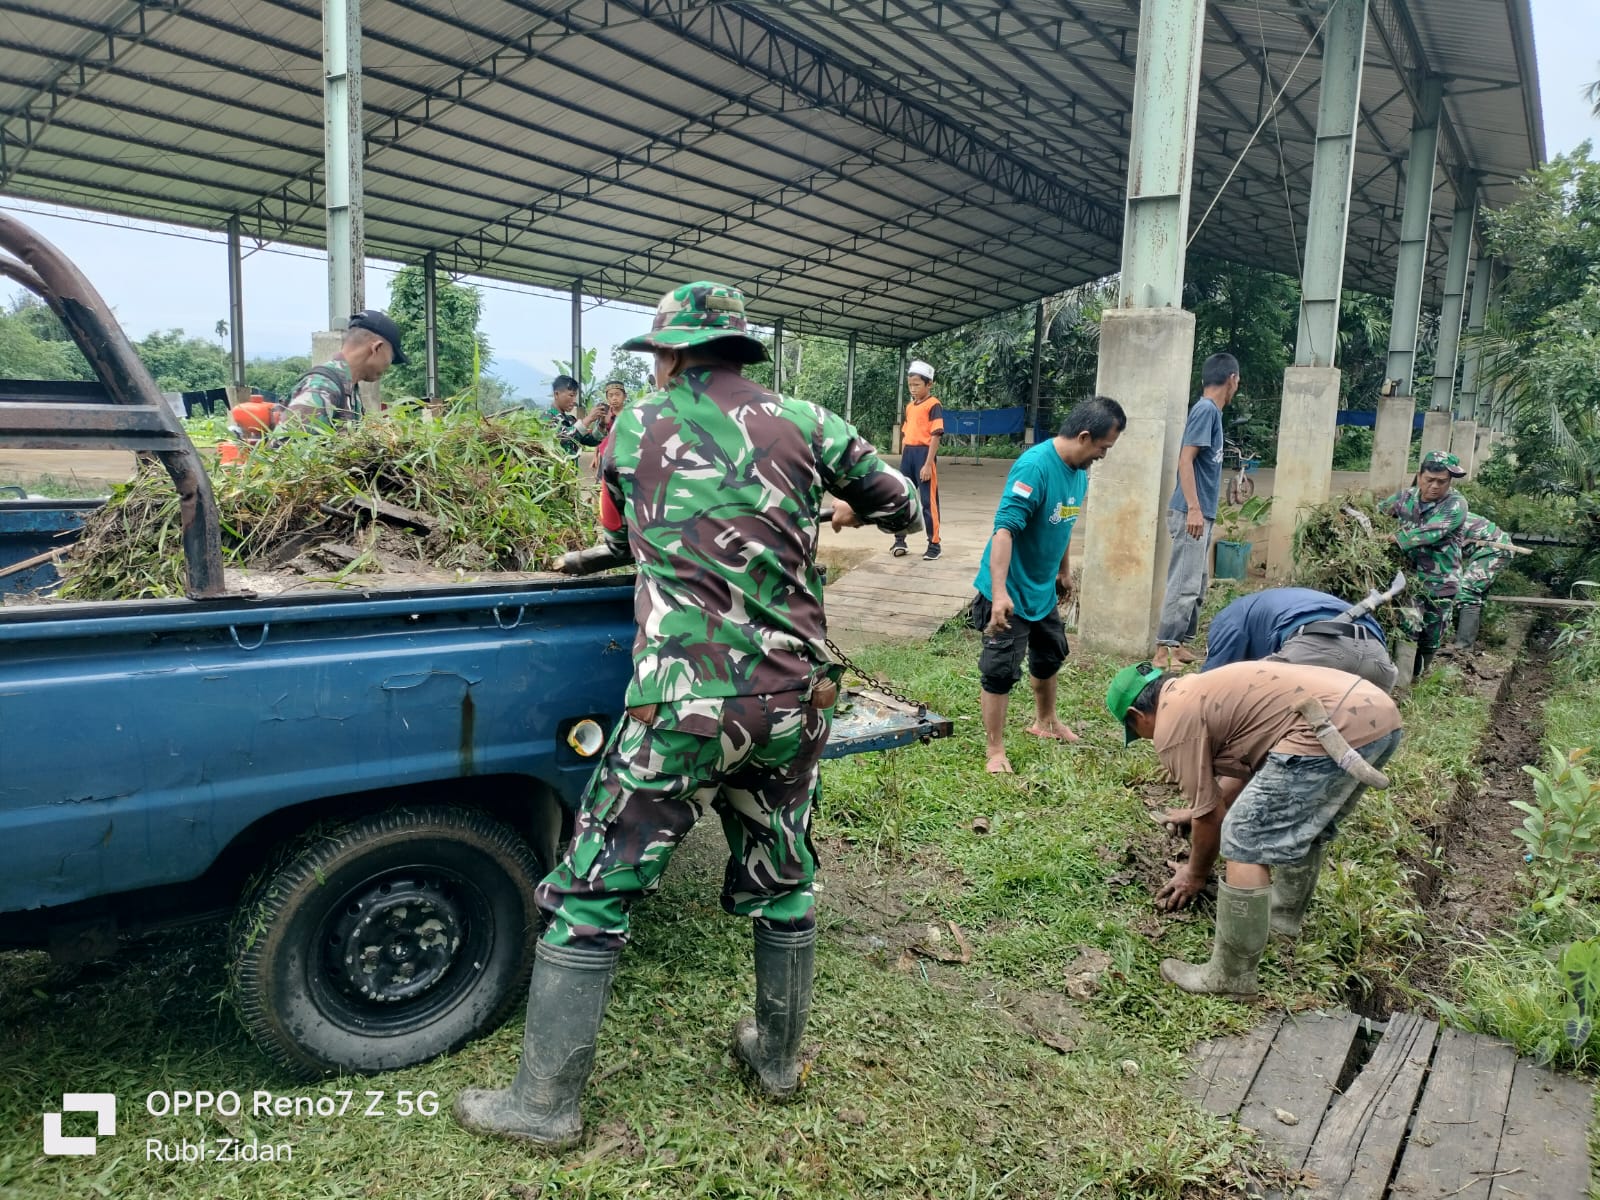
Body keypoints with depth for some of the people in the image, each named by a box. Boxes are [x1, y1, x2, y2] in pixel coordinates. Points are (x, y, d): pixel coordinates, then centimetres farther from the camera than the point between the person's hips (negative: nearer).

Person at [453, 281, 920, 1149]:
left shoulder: (639, 427, 5)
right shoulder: (803, 423, 6)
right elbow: (902, 505, 17)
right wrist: (845, 508, 38)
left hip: (685, 707, -3)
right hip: (794, 702, 3)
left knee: (589, 896, 10)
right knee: (782, 883, 22)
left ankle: (546, 1104, 19)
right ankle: (778, 1056, 39)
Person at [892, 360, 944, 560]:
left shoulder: (933, 405, -8)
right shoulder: (909, 406, 15)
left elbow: (936, 436, -14)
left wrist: (928, 464, -18)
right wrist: (903, 460, 17)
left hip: (924, 454, -7)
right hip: (908, 454, 7)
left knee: (928, 501, -1)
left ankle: (934, 545, 8)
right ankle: (900, 541, 20)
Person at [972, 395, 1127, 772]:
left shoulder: (1080, 471, 1)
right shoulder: (1035, 466, -27)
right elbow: (1005, 528, -32)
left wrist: (1064, 571, 25)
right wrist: (999, 593, -39)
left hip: (1043, 588, 9)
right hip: (1010, 591, -9)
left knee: (1050, 656, 25)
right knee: (1001, 670, -1)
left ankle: (1045, 722, 47)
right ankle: (995, 750, 12)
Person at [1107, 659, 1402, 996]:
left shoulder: (1171, 722, 1)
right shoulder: (1196, 690, 29)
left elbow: (1210, 812, 8)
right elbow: (1242, 772, 38)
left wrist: (1196, 874, 24)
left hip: (1337, 729, -10)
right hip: (1380, 713, 10)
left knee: (1247, 842, -2)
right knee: (1306, 825, 30)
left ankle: (1230, 976, 7)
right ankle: (1283, 921, 45)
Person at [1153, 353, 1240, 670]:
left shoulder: (1210, 410, 16)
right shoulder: (1206, 410, -12)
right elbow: (1185, 459, -19)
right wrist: (1193, 508, -24)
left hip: (1202, 513, 10)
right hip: (1192, 513, -10)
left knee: (1197, 584, 14)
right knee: (1184, 585, -10)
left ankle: (1178, 644, 20)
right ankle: (1162, 652, -8)